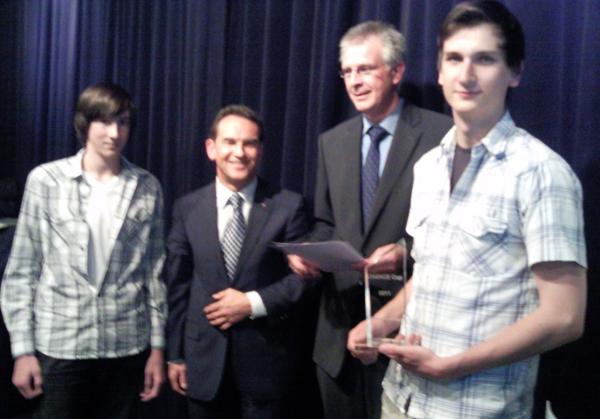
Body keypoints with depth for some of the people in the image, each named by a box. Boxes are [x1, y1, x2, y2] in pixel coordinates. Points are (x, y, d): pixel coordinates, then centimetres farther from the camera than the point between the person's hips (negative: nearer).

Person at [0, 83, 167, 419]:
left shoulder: (147, 188, 2)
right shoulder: (45, 180, -3)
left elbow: (155, 271, 6)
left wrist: (157, 345, 4)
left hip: (127, 346, 2)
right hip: (59, 345, -1)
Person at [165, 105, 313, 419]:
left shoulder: (288, 206, -4)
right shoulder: (187, 208, 3)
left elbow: (304, 275, -4)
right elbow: (177, 285, 4)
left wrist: (254, 303, -15)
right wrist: (176, 355, 4)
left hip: (267, 357, -2)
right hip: (204, 357, 2)